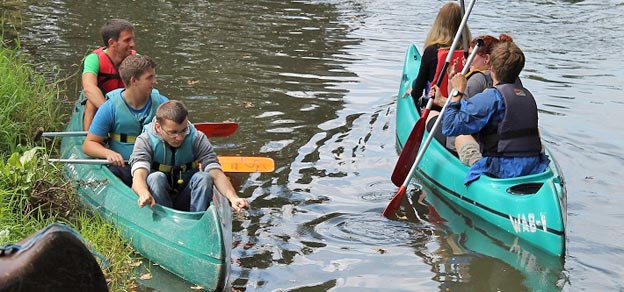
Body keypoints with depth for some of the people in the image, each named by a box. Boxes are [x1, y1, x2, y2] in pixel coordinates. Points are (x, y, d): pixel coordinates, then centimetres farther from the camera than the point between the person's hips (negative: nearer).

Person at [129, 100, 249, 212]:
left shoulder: (197, 139, -7)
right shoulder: (145, 141, -12)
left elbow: (216, 172, -18)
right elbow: (139, 173, -29)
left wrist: (233, 197, -37)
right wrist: (144, 195, -53)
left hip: (187, 202, 2)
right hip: (156, 204, -1)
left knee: (204, 177, -24)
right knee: (156, 177, -29)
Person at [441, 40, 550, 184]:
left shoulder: (491, 97, -15)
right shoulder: (527, 95, 9)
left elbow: (450, 127, -17)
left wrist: (457, 93, -5)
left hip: (503, 171, -7)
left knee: (461, 139, 18)